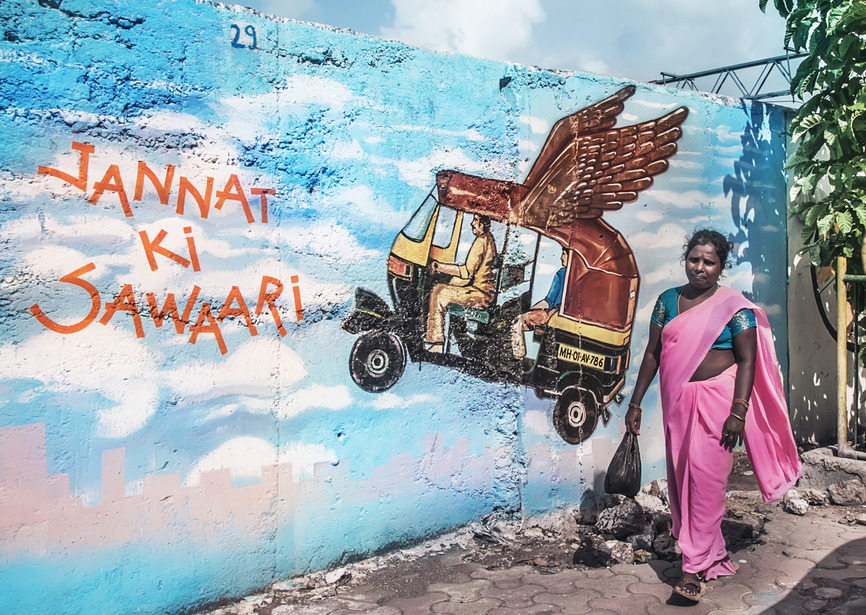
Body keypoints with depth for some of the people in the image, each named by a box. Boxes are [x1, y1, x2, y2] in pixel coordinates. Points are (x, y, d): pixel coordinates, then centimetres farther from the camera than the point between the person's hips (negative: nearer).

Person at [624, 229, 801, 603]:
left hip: (717, 400, -5)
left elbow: (747, 361, -8)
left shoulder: (735, 307, -4)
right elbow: (652, 354, 9)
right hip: (677, 401, 5)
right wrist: (636, 402, 7)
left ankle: (695, 568, 3)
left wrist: (738, 412, -17)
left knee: (705, 478, -7)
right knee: (681, 478, 9)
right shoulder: (668, 301, 8)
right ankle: (713, 556, 27)